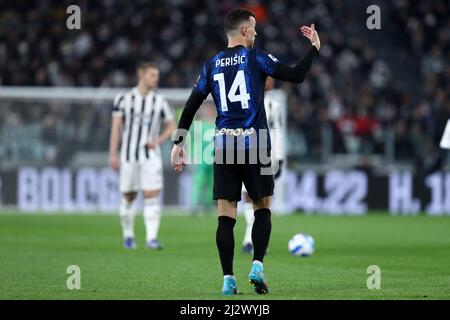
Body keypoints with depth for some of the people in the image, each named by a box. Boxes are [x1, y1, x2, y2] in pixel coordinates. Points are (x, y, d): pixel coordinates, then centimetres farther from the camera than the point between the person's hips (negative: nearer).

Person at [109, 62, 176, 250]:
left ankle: (152, 238, -15)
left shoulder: (159, 101, 5)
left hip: (151, 155, 0)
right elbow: (116, 127, 1)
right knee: (128, 197, 6)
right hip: (129, 155, 0)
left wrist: (158, 140, -4)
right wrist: (113, 154, -5)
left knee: (152, 196, -11)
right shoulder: (124, 98, 1)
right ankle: (128, 236, 24)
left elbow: (171, 125, 14)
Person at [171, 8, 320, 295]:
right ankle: (257, 266, -2)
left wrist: (178, 143, 12)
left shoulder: (212, 65, 10)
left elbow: (191, 106, 8)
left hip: (224, 146, 3)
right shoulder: (256, 58, -1)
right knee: (263, 207, 12)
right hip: (254, 145, -3)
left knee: (226, 215, 2)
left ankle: (228, 279, -4)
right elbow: (297, 75, -5)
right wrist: (314, 47, 9)